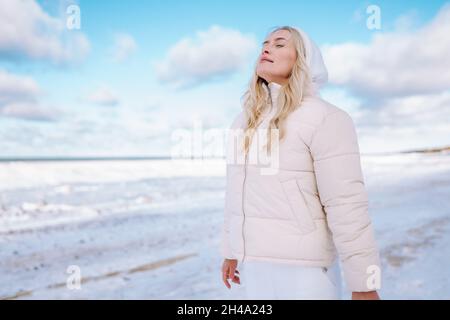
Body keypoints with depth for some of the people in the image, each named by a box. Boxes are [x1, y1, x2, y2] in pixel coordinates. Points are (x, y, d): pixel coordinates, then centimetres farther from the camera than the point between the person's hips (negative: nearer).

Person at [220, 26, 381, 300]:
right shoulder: (245, 121, 9)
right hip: (254, 260, 7)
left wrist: (363, 285, -16)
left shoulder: (325, 118, -13)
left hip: (304, 266, -6)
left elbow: (347, 206, -17)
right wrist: (231, 251, 18)